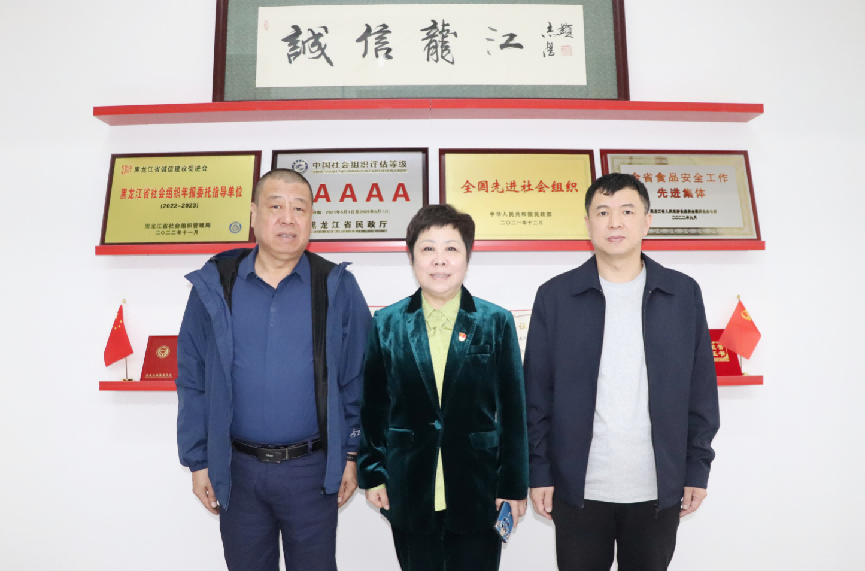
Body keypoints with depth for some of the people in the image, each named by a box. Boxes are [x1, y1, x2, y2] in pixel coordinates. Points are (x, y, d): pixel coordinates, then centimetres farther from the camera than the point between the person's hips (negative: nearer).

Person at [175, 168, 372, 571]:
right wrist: (197, 461, 2)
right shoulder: (215, 286, -2)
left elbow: (358, 379, -2)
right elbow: (192, 381, 2)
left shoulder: (337, 288, -5)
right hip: (237, 470, 2)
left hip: (313, 469, -1)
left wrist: (352, 454, -2)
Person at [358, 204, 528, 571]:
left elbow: (512, 411, -2)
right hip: (410, 496, 1)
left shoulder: (497, 323, -3)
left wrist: (514, 486, -1)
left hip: (479, 495, -1)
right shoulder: (385, 324, 0)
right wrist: (372, 473, 2)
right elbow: (373, 406, 4)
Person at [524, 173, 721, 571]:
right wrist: (539, 472, -3)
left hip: (659, 489, 2)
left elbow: (701, 391, 4)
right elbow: (537, 394, -2)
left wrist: (698, 469, 3)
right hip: (578, 489, -1)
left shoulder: (684, 293, 1)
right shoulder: (555, 296, -4)